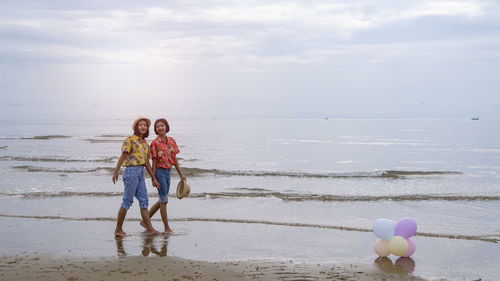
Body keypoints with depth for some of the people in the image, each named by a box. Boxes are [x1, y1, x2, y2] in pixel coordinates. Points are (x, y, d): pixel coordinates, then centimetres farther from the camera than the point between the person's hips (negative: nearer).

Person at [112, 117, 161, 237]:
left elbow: (147, 163, 18)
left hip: (141, 173, 7)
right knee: (127, 201, -4)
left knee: (144, 200, 5)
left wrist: (154, 178, 16)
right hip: (131, 171, -7)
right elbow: (123, 156, -13)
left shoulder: (145, 143, 17)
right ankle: (118, 229, 4)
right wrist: (116, 172, -21)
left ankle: (150, 229, 6)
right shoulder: (130, 140, -4)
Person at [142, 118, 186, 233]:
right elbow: (154, 161, -9)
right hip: (159, 171, -7)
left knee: (162, 201, 13)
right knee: (164, 200, -3)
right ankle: (167, 227, 6)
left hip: (168, 171, 7)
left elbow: (174, 159, 11)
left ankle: (145, 220, 25)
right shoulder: (155, 143, -9)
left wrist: (181, 175, 10)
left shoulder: (171, 141, 7)